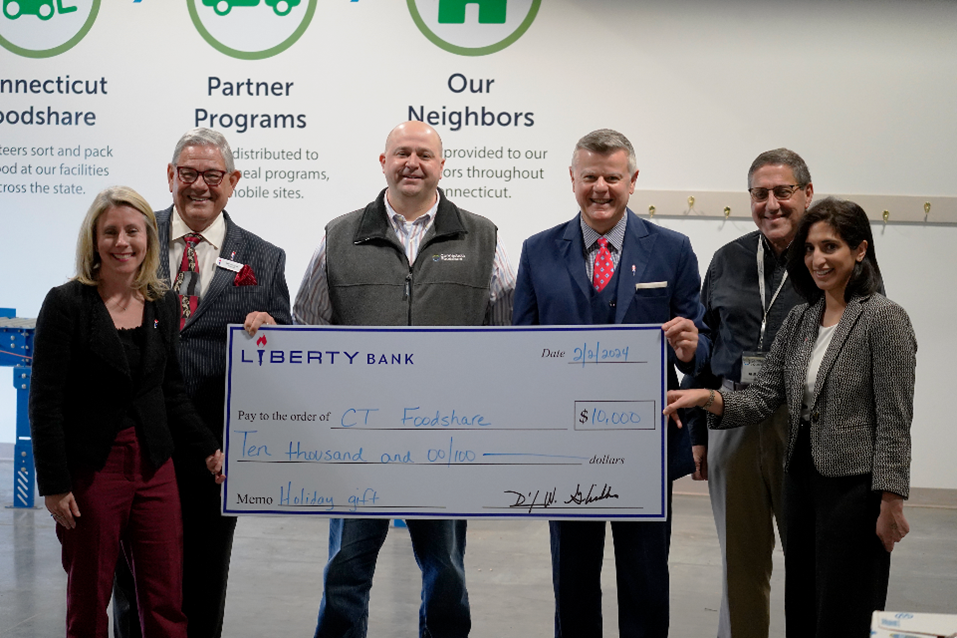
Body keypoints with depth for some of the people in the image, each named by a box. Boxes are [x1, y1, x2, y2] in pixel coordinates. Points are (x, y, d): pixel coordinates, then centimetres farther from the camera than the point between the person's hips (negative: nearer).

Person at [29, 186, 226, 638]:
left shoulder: (162, 305, 8)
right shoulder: (66, 303, -7)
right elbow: (45, 403, -9)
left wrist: (207, 451, 5)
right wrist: (54, 485, -12)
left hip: (154, 469, 4)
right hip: (91, 470, -4)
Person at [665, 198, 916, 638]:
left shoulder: (884, 318, -11)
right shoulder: (800, 320, 9)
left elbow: (894, 422, -13)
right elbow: (764, 398, 5)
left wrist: (890, 502, -15)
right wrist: (708, 399, -12)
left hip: (854, 486, -7)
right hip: (802, 478, 7)